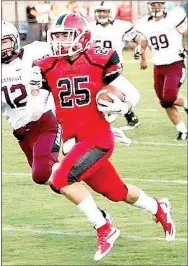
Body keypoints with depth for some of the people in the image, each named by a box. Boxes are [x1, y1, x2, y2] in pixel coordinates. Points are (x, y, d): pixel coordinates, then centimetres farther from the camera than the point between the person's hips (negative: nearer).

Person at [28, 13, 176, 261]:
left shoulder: (99, 61, -8)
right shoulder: (48, 68, 5)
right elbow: (37, 111, 7)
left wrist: (121, 107, -21)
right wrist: (35, 88, -9)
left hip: (97, 137, -6)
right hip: (73, 140, 6)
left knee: (62, 180, -22)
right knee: (116, 192, 16)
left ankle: (104, 230, -8)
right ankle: (158, 209, 44)